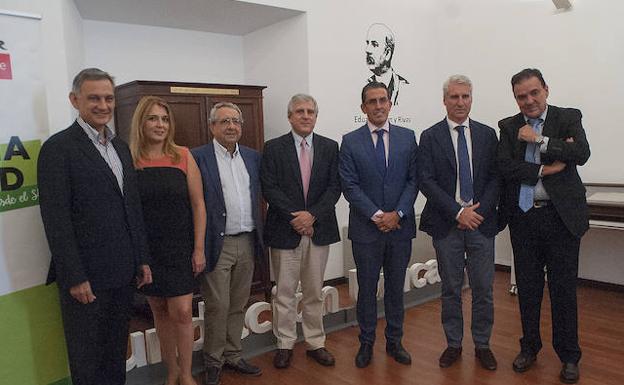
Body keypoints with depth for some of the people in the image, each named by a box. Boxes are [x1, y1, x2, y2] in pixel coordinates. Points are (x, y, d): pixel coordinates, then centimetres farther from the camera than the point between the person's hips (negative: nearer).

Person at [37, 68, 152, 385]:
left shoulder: (120, 147, 12)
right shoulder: (58, 148, -10)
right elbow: (56, 219, -14)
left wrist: (142, 259, 11)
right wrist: (75, 277, -16)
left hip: (123, 273, 6)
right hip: (86, 276, -6)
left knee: (117, 352, 18)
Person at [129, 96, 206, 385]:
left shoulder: (183, 156, -2)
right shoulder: (128, 160, -3)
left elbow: (198, 204, -1)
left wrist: (199, 249, -3)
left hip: (180, 248, 0)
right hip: (146, 250, 1)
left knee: (182, 312, -3)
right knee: (160, 311, 12)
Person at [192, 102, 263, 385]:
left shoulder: (252, 157, 10)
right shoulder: (198, 157, -7)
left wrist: (258, 234, 9)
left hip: (247, 243, 5)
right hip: (217, 244, -5)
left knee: (238, 305, 15)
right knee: (217, 306, 4)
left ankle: (233, 356, 31)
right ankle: (213, 362, 23)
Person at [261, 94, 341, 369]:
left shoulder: (329, 147, 6)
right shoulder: (273, 148, 0)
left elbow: (334, 187, 0)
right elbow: (269, 188, -7)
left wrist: (312, 214, -13)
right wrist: (295, 216, -14)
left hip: (318, 229, 2)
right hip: (285, 230, -2)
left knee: (314, 292, 12)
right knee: (284, 292, 7)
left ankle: (315, 343, 26)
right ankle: (285, 344, 23)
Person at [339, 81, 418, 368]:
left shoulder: (407, 137, 5)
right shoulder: (350, 141, -1)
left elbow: (413, 180, 1)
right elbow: (350, 185, -7)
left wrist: (398, 213, -11)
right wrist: (377, 215, -14)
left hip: (400, 226, 2)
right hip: (366, 227, -2)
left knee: (396, 288, 13)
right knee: (367, 289, 9)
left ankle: (394, 341, 29)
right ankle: (366, 343, 25)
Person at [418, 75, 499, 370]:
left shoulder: (487, 134, 7)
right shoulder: (430, 136, 0)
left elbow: (495, 178, 4)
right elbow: (427, 181, -7)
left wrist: (479, 212, -10)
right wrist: (458, 212, -14)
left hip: (481, 222, 2)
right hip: (446, 224, -1)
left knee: (483, 288, 9)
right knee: (450, 288, 10)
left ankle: (482, 345, 26)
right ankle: (453, 344, 25)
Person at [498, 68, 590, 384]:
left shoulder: (569, 118, 1)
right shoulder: (508, 126, 6)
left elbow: (581, 153, -15)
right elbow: (504, 166, -7)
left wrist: (539, 140, -15)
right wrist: (545, 170, -14)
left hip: (561, 215, -2)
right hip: (523, 217, 2)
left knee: (563, 289, 6)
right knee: (527, 287, 13)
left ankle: (569, 356, 23)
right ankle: (529, 347, 30)